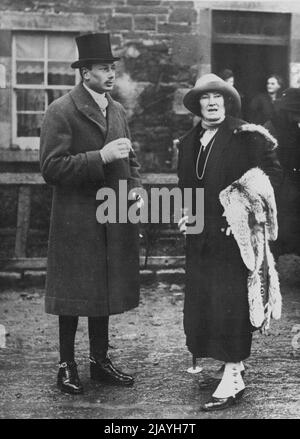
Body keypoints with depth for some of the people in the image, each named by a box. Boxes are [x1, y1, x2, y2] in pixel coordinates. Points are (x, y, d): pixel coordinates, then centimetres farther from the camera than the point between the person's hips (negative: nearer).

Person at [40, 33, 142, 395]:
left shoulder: (117, 109, 13)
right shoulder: (61, 111, -10)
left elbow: (129, 159, 22)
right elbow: (51, 168, -16)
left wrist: (135, 189, 3)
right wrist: (101, 157, -22)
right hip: (76, 221, -6)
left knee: (105, 290, 13)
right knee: (73, 294, 4)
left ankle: (99, 361, 27)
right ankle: (66, 365, 20)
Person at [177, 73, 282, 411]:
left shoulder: (247, 137, -6)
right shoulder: (188, 143, 13)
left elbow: (272, 173, -6)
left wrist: (245, 202, -15)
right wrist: (185, 214, 6)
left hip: (234, 234, -7)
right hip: (200, 236, 7)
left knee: (231, 303, -5)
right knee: (200, 302, 11)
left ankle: (232, 377, 4)